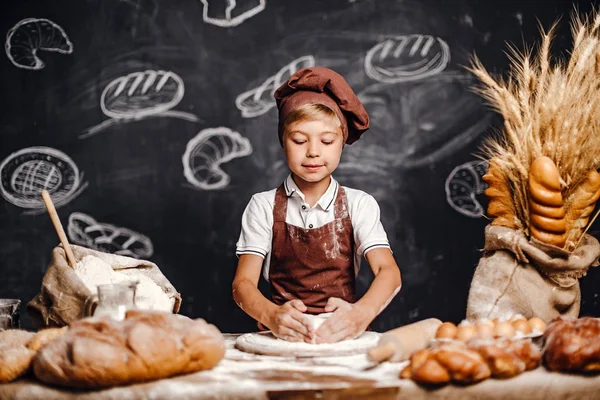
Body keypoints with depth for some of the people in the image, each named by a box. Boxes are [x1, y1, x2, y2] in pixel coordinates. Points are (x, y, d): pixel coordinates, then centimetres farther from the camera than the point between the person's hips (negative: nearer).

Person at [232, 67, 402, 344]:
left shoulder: (359, 204, 6)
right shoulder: (264, 206, 6)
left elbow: (389, 272, -8)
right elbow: (243, 282, -4)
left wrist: (360, 313, -31)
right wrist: (272, 315, -28)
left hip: (341, 335, -1)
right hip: (283, 336, 1)